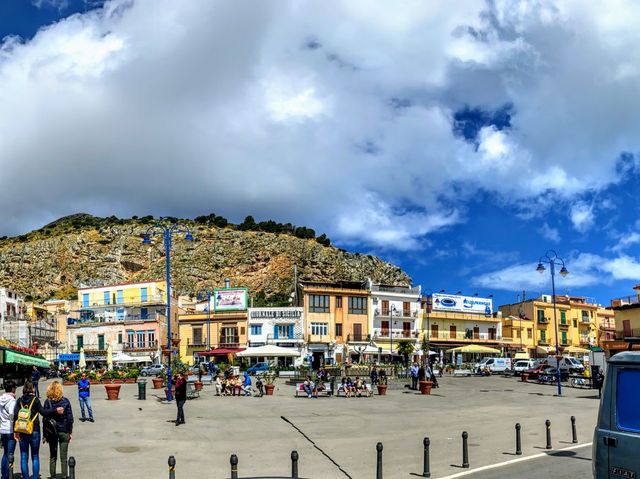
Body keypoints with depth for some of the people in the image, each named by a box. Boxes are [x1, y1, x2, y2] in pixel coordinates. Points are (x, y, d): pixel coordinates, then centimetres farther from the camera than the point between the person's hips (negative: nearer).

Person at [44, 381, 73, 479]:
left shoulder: (48, 402, -7)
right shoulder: (65, 401, -7)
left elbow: (45, 419, -6)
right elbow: (70, 418, -4)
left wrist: (45, 434, 2)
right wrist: (70, 432, 5)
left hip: (51, 432, 0)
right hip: (64, 431, 0)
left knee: (52, 457, 12)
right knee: (63, 457, 6)